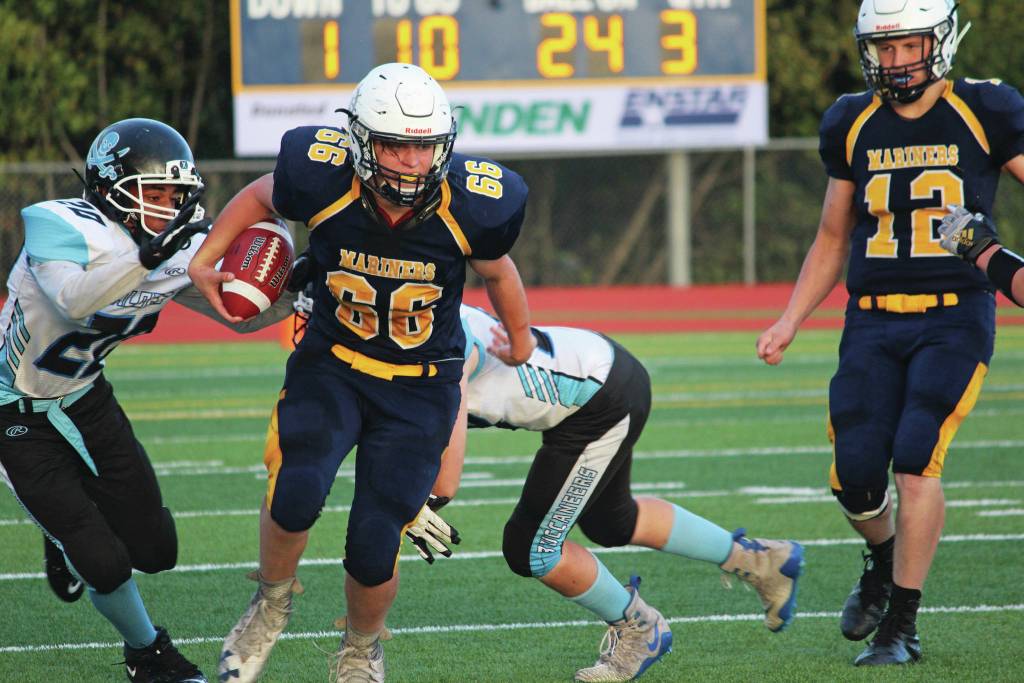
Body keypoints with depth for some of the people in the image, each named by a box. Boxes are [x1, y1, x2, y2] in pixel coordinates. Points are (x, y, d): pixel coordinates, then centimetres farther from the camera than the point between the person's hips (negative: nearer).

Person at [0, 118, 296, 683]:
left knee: (155, 551, 7)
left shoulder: (179, 253, -8)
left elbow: (242, 315, -4)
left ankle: (67, 537, 38)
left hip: (84, 398, 7)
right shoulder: (60, 228, -28)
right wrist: (146, 256, -55)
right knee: (106, 566, -7)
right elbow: (73, 302, -46)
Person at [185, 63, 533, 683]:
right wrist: (204, 260, 2)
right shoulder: (323, 181, -21)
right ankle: (273, 603, 6)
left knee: (375, 544, -6)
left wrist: (521, 340, 22)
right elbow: (261, 197, 5)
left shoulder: (472, 207, -19)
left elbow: (496, 271, 5)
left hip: (420, 388, 0)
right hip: (332, 365, 0)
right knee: (297, 492, -26)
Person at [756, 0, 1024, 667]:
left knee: (916, 458, -18)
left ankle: (901, 625, -7)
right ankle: (883, 561, 29)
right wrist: (790, 323, 10)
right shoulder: (853, 125, 9)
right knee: (856, 472, -6)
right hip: (873, 320, 3)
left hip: (956, 317, -3)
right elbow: (832, 240, 19)